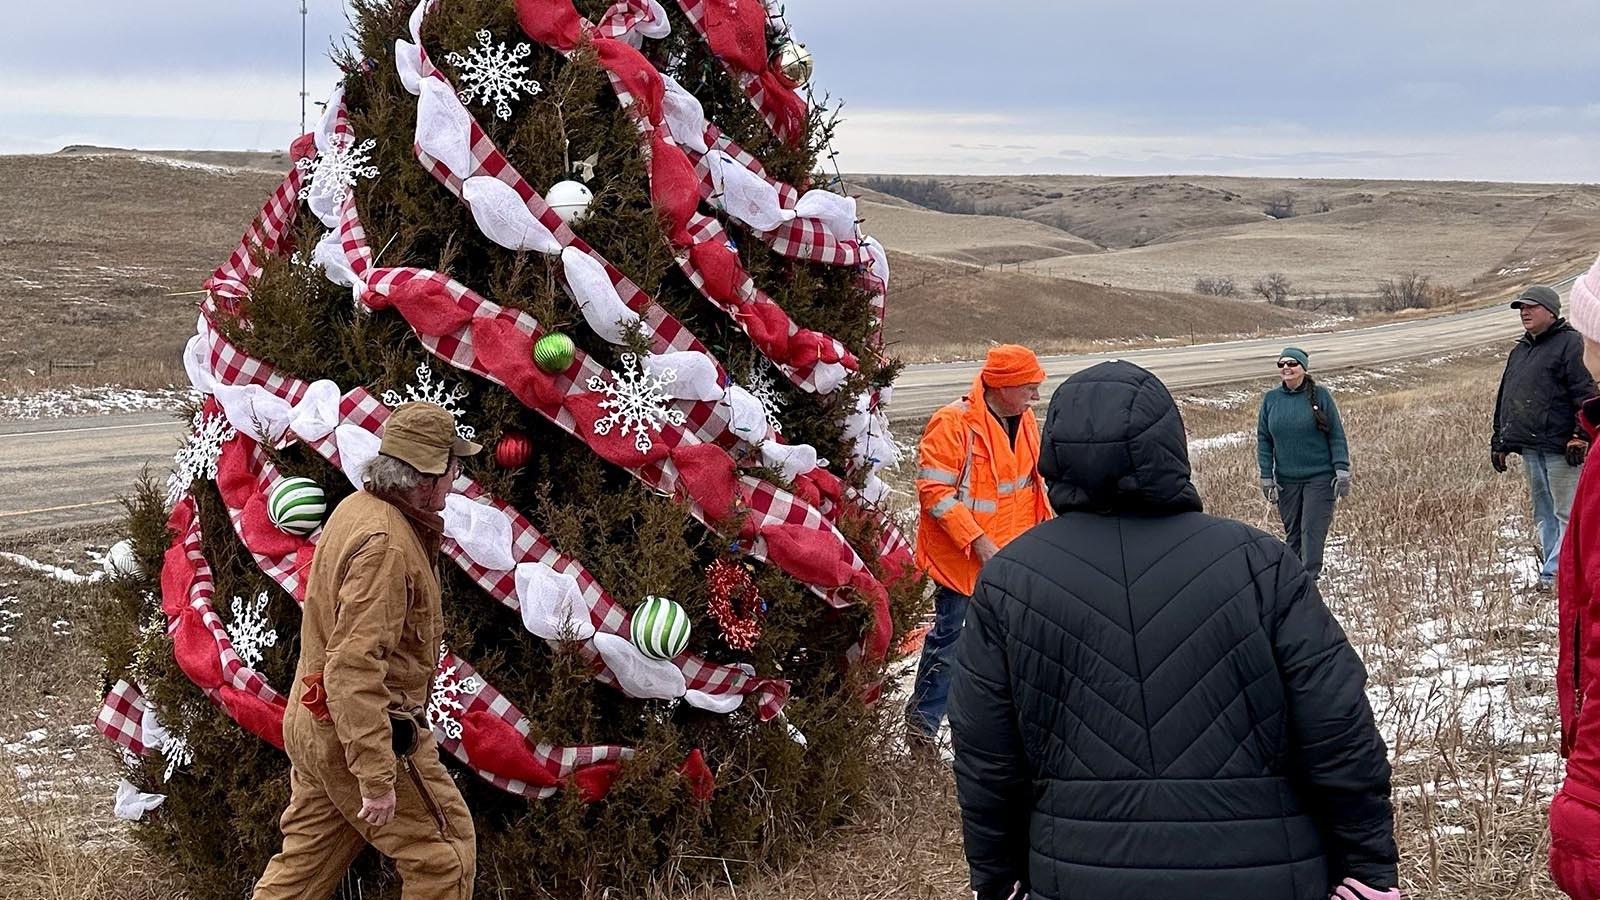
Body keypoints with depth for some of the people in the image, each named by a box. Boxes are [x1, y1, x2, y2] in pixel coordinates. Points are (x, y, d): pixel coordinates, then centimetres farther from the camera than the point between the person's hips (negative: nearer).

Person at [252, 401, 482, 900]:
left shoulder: (357, 508, 8)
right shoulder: (385, 545, -25)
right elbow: (355, 668, -30)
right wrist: (377, 777, -29)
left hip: (313, 726, 10)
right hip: (363, 730, -10)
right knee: (445, 856, 3)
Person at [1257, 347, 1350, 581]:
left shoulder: (1320, 395, -4)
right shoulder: (1270, 399, 4)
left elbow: (1337, 436, -2)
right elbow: (1263, 440, 9)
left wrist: (1342, 471, -7)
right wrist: (1266, 476, 3)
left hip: (1320, 477, -3)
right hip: (1286, 481, 3)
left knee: (1313, 529, -8)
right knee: (1292, 531, 9)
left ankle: (1309, 578, -8)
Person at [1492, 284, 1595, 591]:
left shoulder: (1570, 343, -4)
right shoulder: (1519, 351, 20)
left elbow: (1585, 393, -12)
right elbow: (1504, 399, 25)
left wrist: (1580, 437, -18)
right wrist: (1499, 442, 21)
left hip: (1560, 448, -8)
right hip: (1529, 447, 8)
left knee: (1566, 514, -6)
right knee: (1543, 515, 9)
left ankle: (1554, 573, -11)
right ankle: (1552, 571, 12)